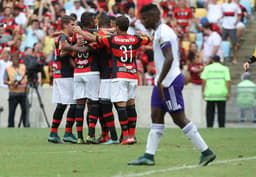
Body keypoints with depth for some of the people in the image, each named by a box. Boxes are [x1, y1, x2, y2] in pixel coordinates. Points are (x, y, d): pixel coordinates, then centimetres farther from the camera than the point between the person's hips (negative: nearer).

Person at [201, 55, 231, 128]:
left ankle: (209, 126, -2)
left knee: (210, 112, 5)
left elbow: (203, 80, -3)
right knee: (221, 112, 5)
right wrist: (229, 93, 0)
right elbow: (228, 81, -2)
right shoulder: (224, 69, 6)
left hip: (210, 94, 0)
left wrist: (203, 92, 0)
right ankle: (221, 127, 0)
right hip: (221, 94, 0)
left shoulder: (207, 68, 6)